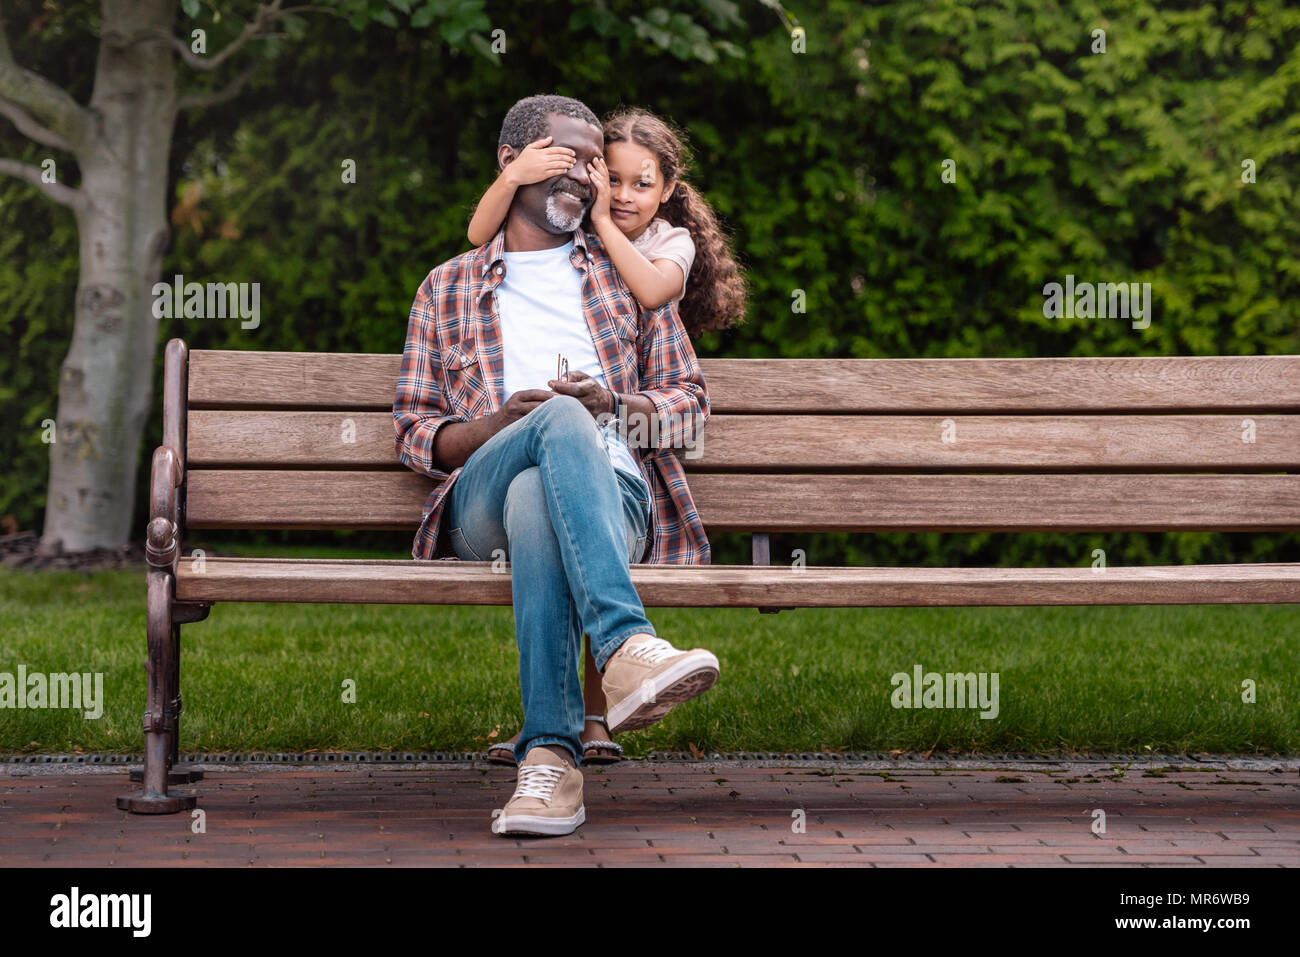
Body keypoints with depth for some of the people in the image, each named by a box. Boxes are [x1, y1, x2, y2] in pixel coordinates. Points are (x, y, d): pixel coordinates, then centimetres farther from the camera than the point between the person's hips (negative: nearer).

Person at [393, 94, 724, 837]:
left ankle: (550, 755, -52)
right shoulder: (447, 288, 26)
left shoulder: (629, 274, 28)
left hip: (611, 491, 1)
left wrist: (615, 406, -2)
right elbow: (415, 434, 19)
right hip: (480, 506, 0)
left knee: (535, 501, -40)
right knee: (561, 420, -38)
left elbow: (690, 403, 21)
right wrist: (500, 424, -4)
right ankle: (626, 646, -57)